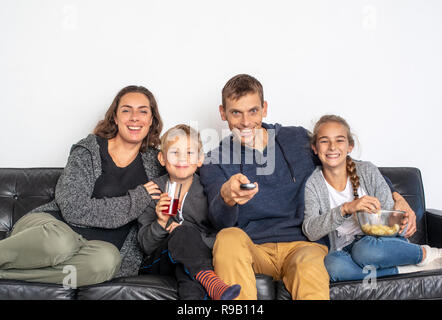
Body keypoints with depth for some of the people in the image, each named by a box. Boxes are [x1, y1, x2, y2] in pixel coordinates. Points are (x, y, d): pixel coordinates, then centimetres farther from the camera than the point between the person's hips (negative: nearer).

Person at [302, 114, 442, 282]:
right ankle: (404, 270, -17)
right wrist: (346, 208, -30)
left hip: (383, 242, 0)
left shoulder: (368, 171, 0)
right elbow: (310, 231, -17)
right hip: (345, 249, 1)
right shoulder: (312, 185, -3)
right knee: (331, 264, -35)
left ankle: (426, 254, -10)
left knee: (365, 249, -36)